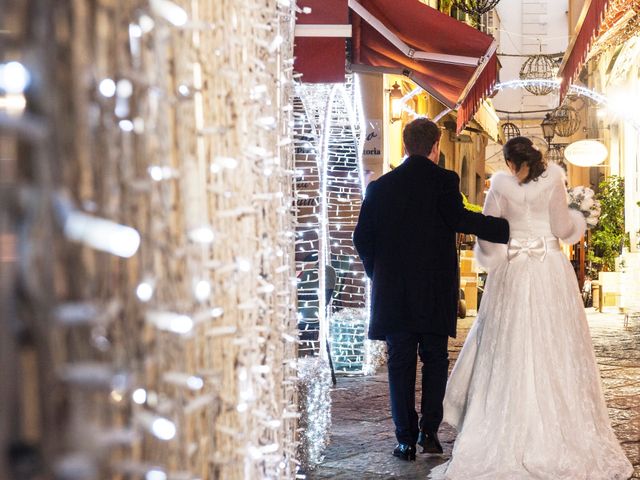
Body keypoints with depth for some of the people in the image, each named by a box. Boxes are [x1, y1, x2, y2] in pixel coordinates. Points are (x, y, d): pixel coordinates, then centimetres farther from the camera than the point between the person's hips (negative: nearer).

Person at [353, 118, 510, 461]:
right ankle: (429, 430, 6)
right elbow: (459, 218, -21)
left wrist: (378, 273, 17)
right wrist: (510, 229, -18)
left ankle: (406, 439, 6)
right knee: (435, 360, 12)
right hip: (436, 291, -2)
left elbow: (362, 236, 3)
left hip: (393, 291, 2)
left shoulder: (381, 186, 5)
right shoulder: (444, 180, -5)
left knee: (401, 363, 7)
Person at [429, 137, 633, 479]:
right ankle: (560, 430, 8)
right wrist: (578, 219, 17)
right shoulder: (553, 178, -6)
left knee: (509, 352, 6)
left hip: (513, 273, 0)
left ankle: (509, 433, 8)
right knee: (554, 351, 5)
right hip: (551, 272, 0)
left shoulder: (501, 184, -3)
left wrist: (492, 254, 21)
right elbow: (561, 227, -5)